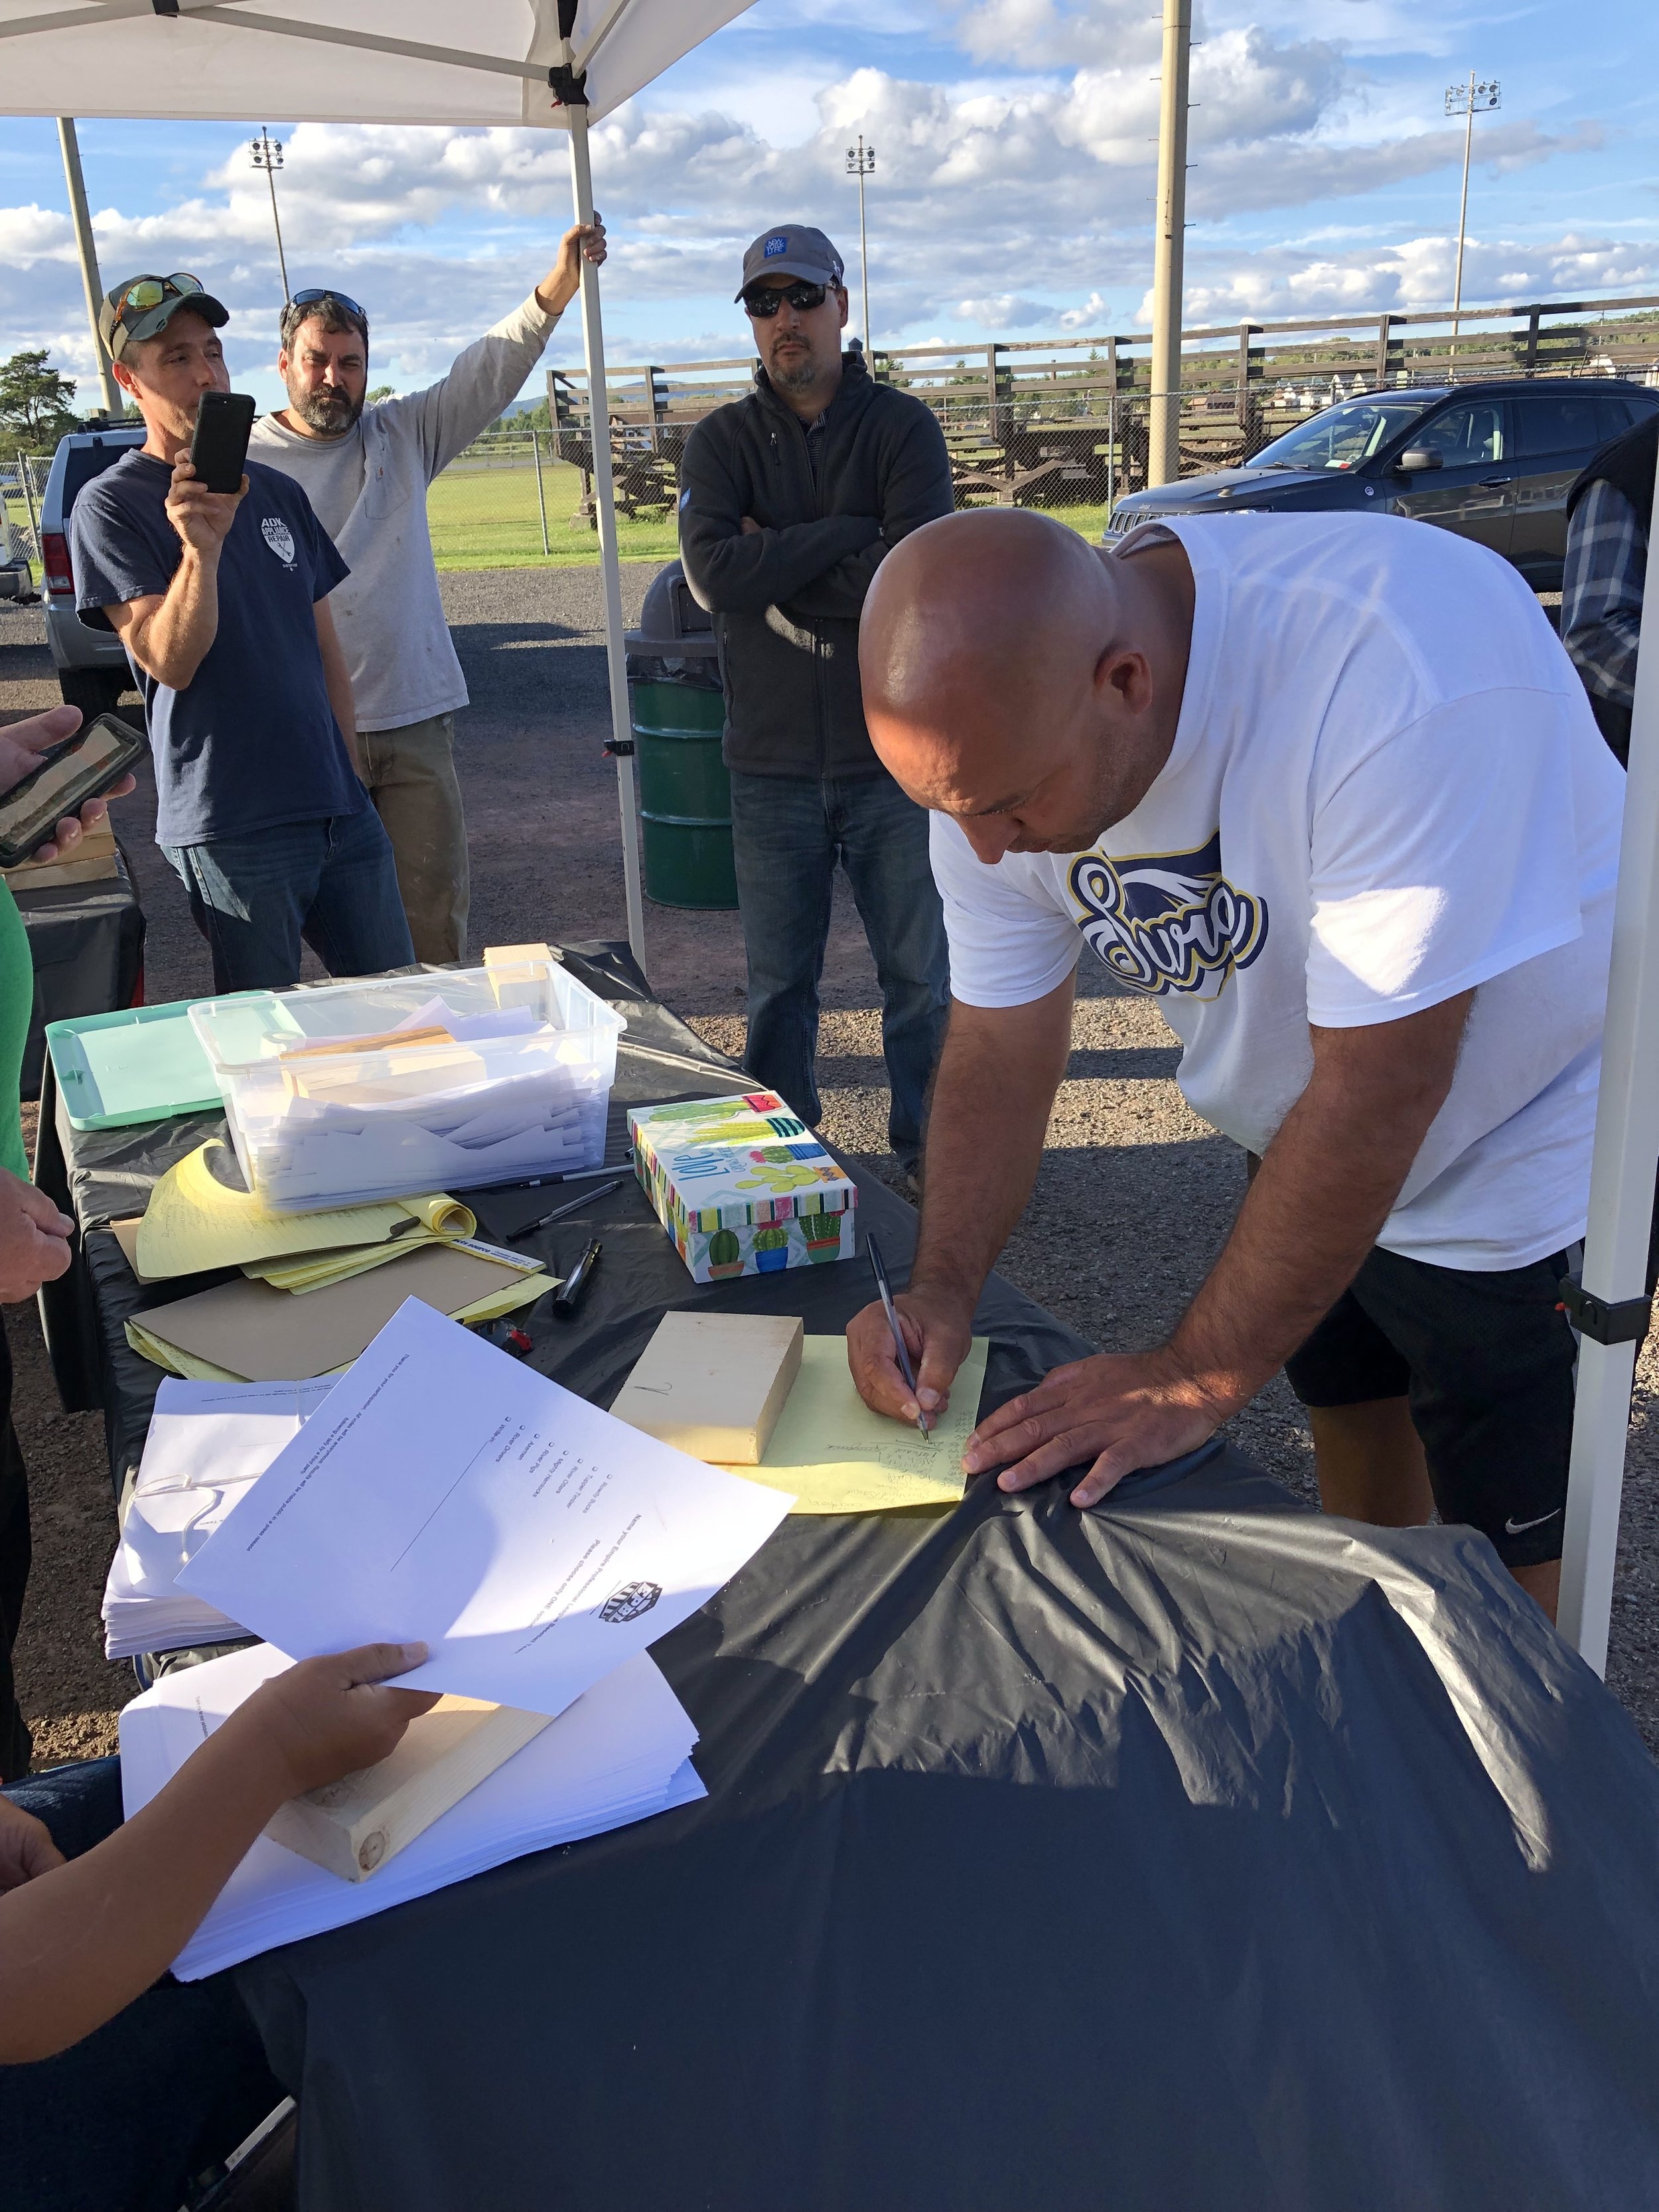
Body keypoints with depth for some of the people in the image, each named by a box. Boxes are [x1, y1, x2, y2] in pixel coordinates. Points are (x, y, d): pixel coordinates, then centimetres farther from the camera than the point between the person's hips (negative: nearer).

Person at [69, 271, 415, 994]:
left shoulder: (279, 493, 14)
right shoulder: (111, 506, -3)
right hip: (233, 826, -6)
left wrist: (353, 774, 16)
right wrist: (202, 548, -28)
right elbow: (170, 662, -13)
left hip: (341, 808, 6)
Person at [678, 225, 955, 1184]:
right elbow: (715, 568, -15)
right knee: (779, 987, 11)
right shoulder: (723, 440, 5)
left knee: (922, 977, 8)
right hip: (773, 763, 1)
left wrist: (777, 566, -12)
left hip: (894, 753, -1)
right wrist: (849, 535, -14)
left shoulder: (903, 425, 1)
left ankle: (929, 1150, 24)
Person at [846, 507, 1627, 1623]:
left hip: (1523, 1153, -6)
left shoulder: (1405, 664, -38)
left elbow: (1375, 1093, -34)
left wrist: (1199, 1378, -28)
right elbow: (1002, 1045, -6)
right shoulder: (994, 737, -16)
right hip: (1304, 1151, 6)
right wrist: (941, 1289, -19)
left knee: (1503, 1574, 2)